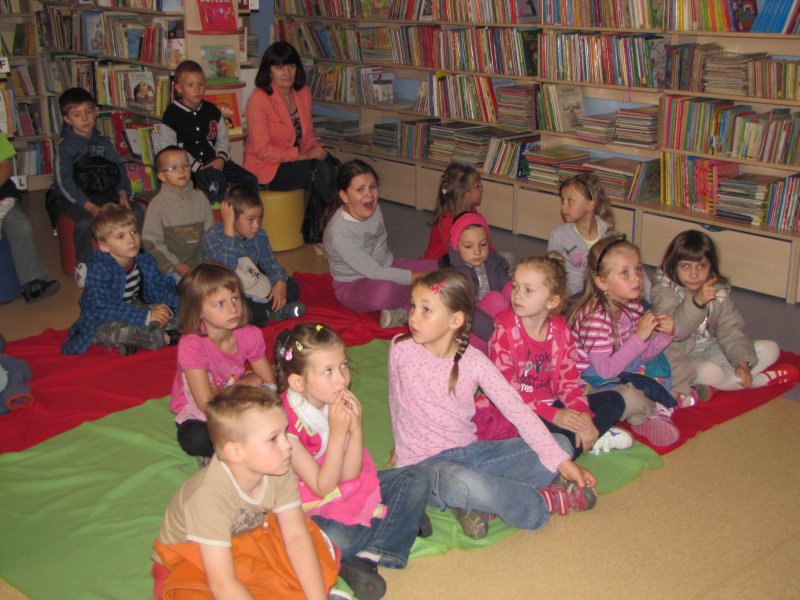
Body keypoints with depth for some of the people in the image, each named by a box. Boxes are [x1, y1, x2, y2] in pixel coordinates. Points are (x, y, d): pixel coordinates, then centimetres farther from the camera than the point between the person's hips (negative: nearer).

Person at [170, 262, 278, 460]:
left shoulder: (250, 335, -11)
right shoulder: (191, 345, -25)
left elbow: (268, 380, -1)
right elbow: (207, 404, -27)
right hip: (199, 414, -4)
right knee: (195, 439, -37)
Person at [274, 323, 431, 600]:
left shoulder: (339, 404, -6)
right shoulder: (285, 421, -24)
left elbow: (350, 473, -7)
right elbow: (323, 486, -21)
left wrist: (356, 427, -22)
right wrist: (338, 431, -29)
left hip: (351, 489, 7)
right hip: (315, 508, -7)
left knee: (416, 480, -6)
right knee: (337, 540, -38)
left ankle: (366, 558, -17)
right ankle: (400, 518, -10)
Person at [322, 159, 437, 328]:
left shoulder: (373, 208, -6)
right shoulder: (339, 233, -29)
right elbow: (374, 273, -29)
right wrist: (417, 277, -27)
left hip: (387, 267, 7)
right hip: (353, 285, -7)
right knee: (383, 292, -41)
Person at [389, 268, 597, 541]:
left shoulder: (474, 362, -8)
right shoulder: (402, 349, -10)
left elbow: (517, 410, -10)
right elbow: (397, 403, 5)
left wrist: (562, 461, -14)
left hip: (469, 452, 4)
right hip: (424, 465, -4)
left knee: (561, 444, -4)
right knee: (460, 484, -40)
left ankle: (477, 502, -19)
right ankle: (543, 502, -13)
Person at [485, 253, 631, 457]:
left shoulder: (560, 330, 1)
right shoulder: (505, 331, -13)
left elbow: (569, 379, 1)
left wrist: (582, 415, -19)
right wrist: (553, 416, -25)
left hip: (552, 404, 6)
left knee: (614, 401, 0)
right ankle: (596, 439, -16)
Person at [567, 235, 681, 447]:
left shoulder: (632, 306, 0)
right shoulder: (596, 317, -27)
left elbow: (642, 355, 7)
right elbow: (605, 370, -28)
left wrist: (665, 334, -13)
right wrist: (639, 336, -28)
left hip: (619, 372, 9)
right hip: (590, 381, -9)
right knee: (629, 397, -32)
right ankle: (661, 409, 3)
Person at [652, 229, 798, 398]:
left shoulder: (719, 291, -1)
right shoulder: (663, 291, -18)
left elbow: (730, 330, -3)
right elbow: (674, 331, -32)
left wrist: (743, 362, -19)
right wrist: (697, 301, -48)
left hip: (711, 351, 7)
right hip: (681, 359, -6)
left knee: (770, 349, 1)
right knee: (708, 372, -37)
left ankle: (713, 386, -13)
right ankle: (764, 379, -6)